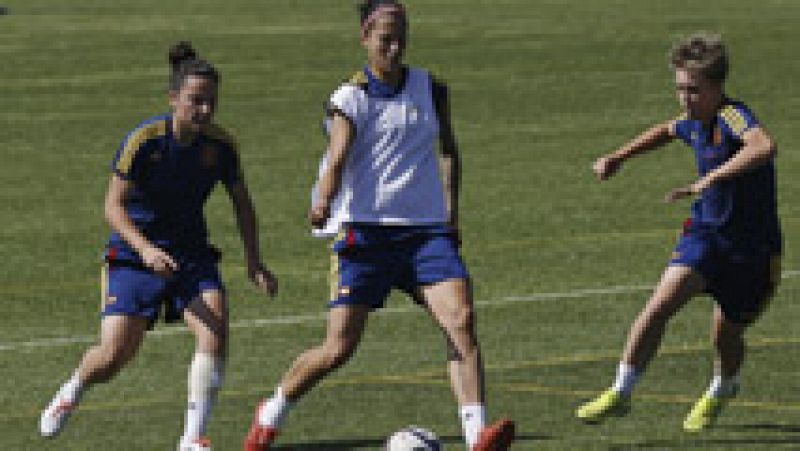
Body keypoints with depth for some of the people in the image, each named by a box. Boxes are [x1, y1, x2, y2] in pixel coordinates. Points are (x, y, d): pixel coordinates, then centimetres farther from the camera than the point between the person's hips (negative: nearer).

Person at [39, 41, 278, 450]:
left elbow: (241, 202, 8)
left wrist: (254, 263, 1)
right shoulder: (144, 140, -19)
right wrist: (145, 248, -34)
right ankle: (69, 394, 30)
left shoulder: (220, 144, -7)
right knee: (115, 355, -6)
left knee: (215, 332, -20)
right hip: (134, 255, -3)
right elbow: (113, 205, -18)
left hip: (191, 255, 3)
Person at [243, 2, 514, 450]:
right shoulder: (350, 99, -4)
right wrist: (324, 201, -39)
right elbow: (338, 156, -20)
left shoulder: (430, 90, 9)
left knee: (462, 320, -19)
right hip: (365, 231, -3)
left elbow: (449, 151, 21)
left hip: (426, 229, 3)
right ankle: (271, 414, 22)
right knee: (340, 347, -4)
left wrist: (452, 215, 12)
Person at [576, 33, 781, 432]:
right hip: (705, 232, 5)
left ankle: (722, 389, 45)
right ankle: (620, 392, -10)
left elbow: (763, 146, -47)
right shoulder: (695, 122, 1)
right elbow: (667, 131, 28)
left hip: (752, 246, -5)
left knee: (726, 335, 11)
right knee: (660, 306, -17)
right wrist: (620, 157, 20)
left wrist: (710, 179, -51)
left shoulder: (732, 115, -24)